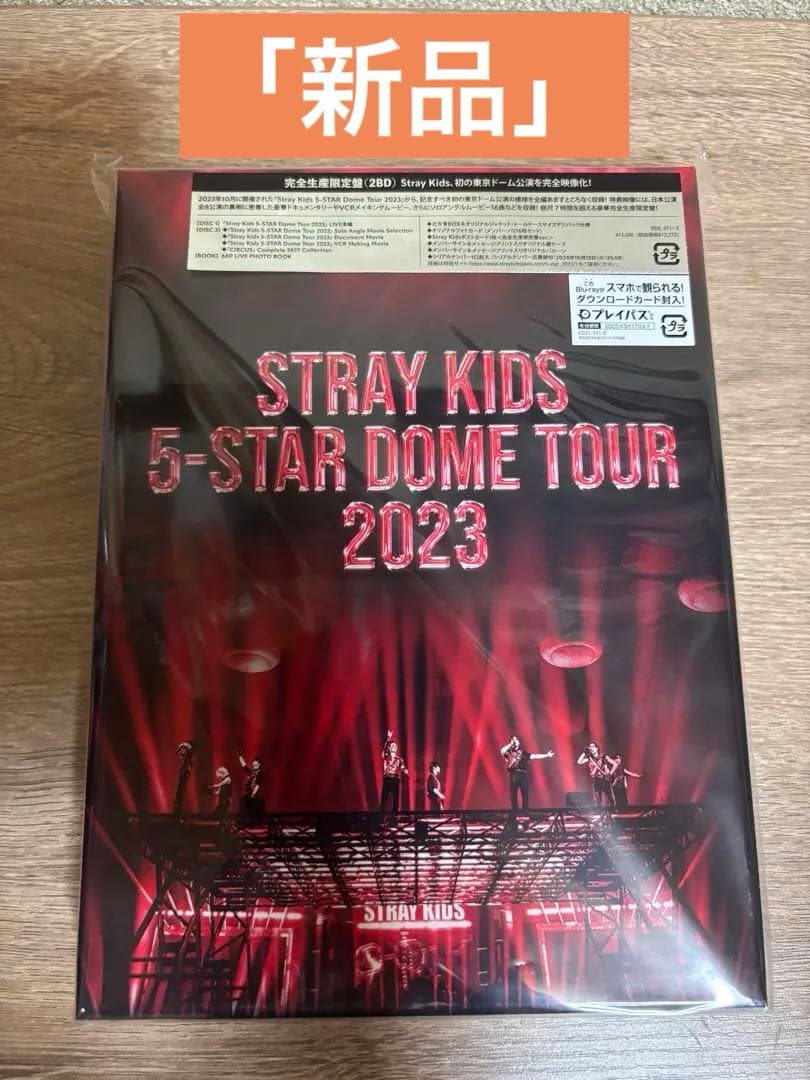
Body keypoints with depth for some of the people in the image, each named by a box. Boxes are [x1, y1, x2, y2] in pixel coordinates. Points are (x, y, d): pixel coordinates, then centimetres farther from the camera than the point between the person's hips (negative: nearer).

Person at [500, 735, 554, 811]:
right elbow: (502, 751, -13)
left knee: (525, 795, 0)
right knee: (513, 796, 0)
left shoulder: (523, 752, 17)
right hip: (514, 775, -2)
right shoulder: (509, 753, 9)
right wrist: (511, 744, -4)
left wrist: (546, 755, 6)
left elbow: (534, 756, 12)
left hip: (523, 775, 2)